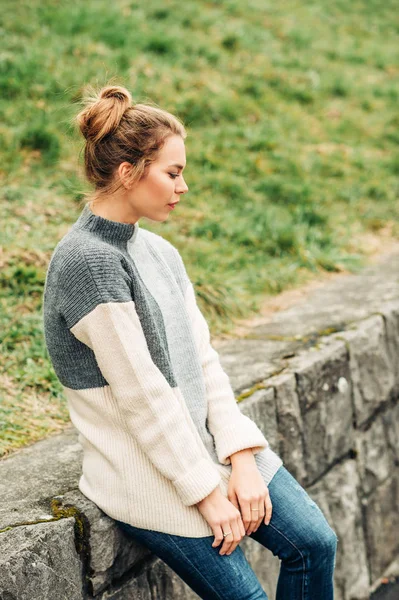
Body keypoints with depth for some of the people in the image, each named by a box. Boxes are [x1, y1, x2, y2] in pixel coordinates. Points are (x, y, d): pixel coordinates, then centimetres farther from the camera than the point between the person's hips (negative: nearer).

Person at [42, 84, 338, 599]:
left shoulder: (159, 251, 8)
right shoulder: (86, 260, -19)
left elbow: (203, 360, 4)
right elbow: (141, 393, -20)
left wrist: (242, 459, -6)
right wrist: (207, 491, -16)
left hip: (206, 438, 8)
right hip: (145, 469, -7)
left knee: (314, 543, -1)